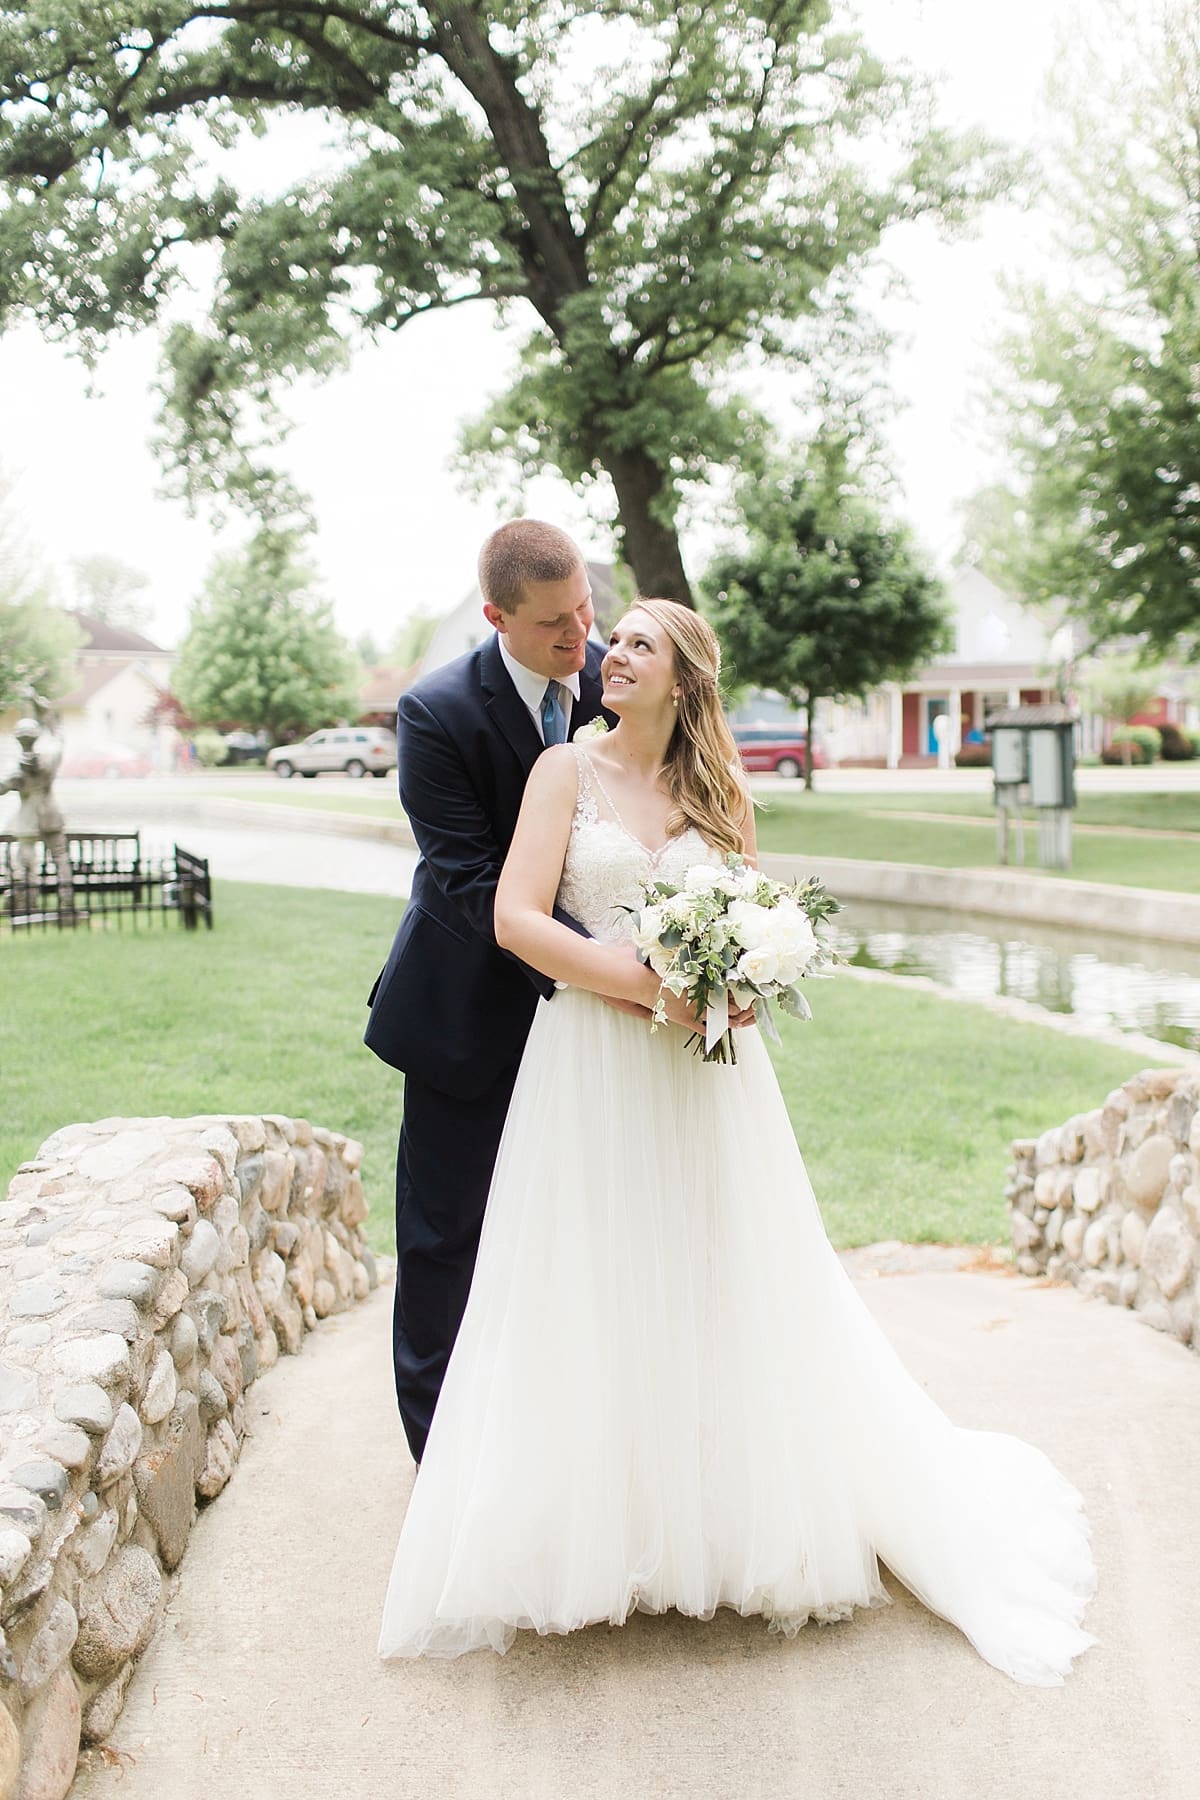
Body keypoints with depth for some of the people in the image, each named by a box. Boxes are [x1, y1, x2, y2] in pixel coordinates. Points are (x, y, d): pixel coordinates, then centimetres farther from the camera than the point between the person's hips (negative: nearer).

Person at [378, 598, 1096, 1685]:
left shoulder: (718, 794, 11)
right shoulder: (567, 771, 2)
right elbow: (517, 917, -9)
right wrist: (649, 984, -17)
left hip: (704, 1068, 3)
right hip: (594, 1065, -2)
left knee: (724, 1288, 7)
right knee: (596, 1299, 0)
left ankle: (735, 1515, 23)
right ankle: (596, 1525, 14)